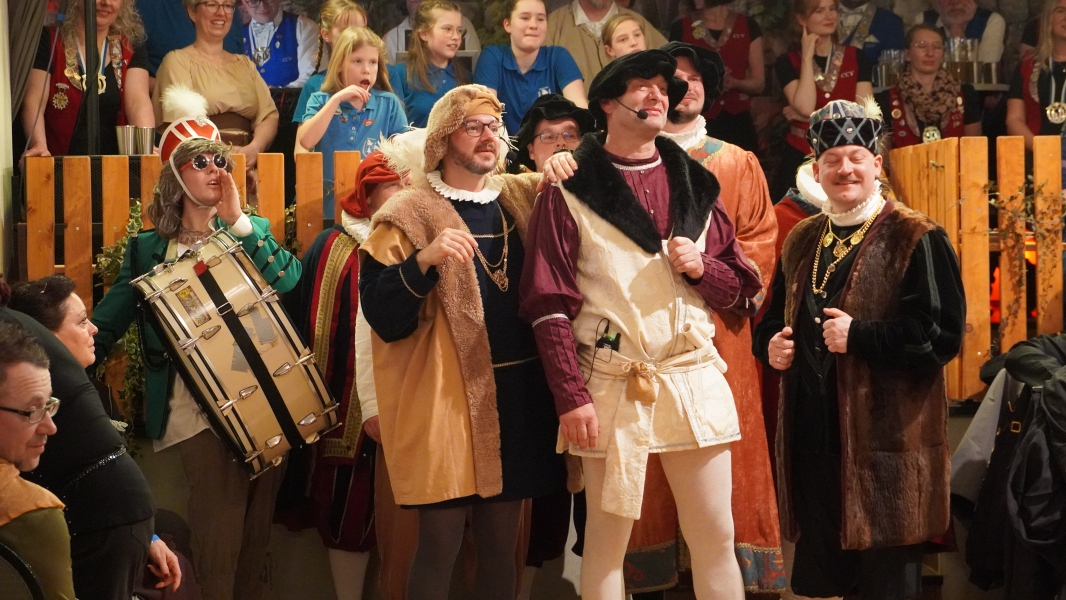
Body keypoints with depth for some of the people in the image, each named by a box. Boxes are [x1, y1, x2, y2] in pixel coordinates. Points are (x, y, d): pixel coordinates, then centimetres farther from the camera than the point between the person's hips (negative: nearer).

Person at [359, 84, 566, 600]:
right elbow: (381, 317, -11)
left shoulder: (522, 197, 10)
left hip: (517, 391, 5)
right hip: (446, 397, -5)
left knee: (500, 540, 11)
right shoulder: (410, 214, -5)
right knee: (441, 540, -2)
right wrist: (425, 260, -27)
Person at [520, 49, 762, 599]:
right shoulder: (570, 190, 0)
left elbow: (741, 287, 15)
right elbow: (549, 305, -5)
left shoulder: (695, 185, 13)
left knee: (716, 538, 3)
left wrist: (701, 268, -7)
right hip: (611, 384, -3)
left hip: (694, 380, 3)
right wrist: (570, 397, -14)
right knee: (607, 539, 0)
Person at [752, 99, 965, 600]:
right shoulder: (801, 241, 15)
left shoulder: (915, 239, -5)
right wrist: (770, 344, 3)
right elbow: (773, 318, 26)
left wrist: (860, 336, -19)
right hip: (812, 436, 6)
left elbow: (942, 332, -14)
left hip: (885, 440, -6)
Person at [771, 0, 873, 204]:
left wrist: (813, 116, -11)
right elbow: (805, 106, -17)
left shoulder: (855, 57, 4)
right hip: (801, 157, -1)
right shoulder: (788, 62, -1)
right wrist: (808, 57, -11)